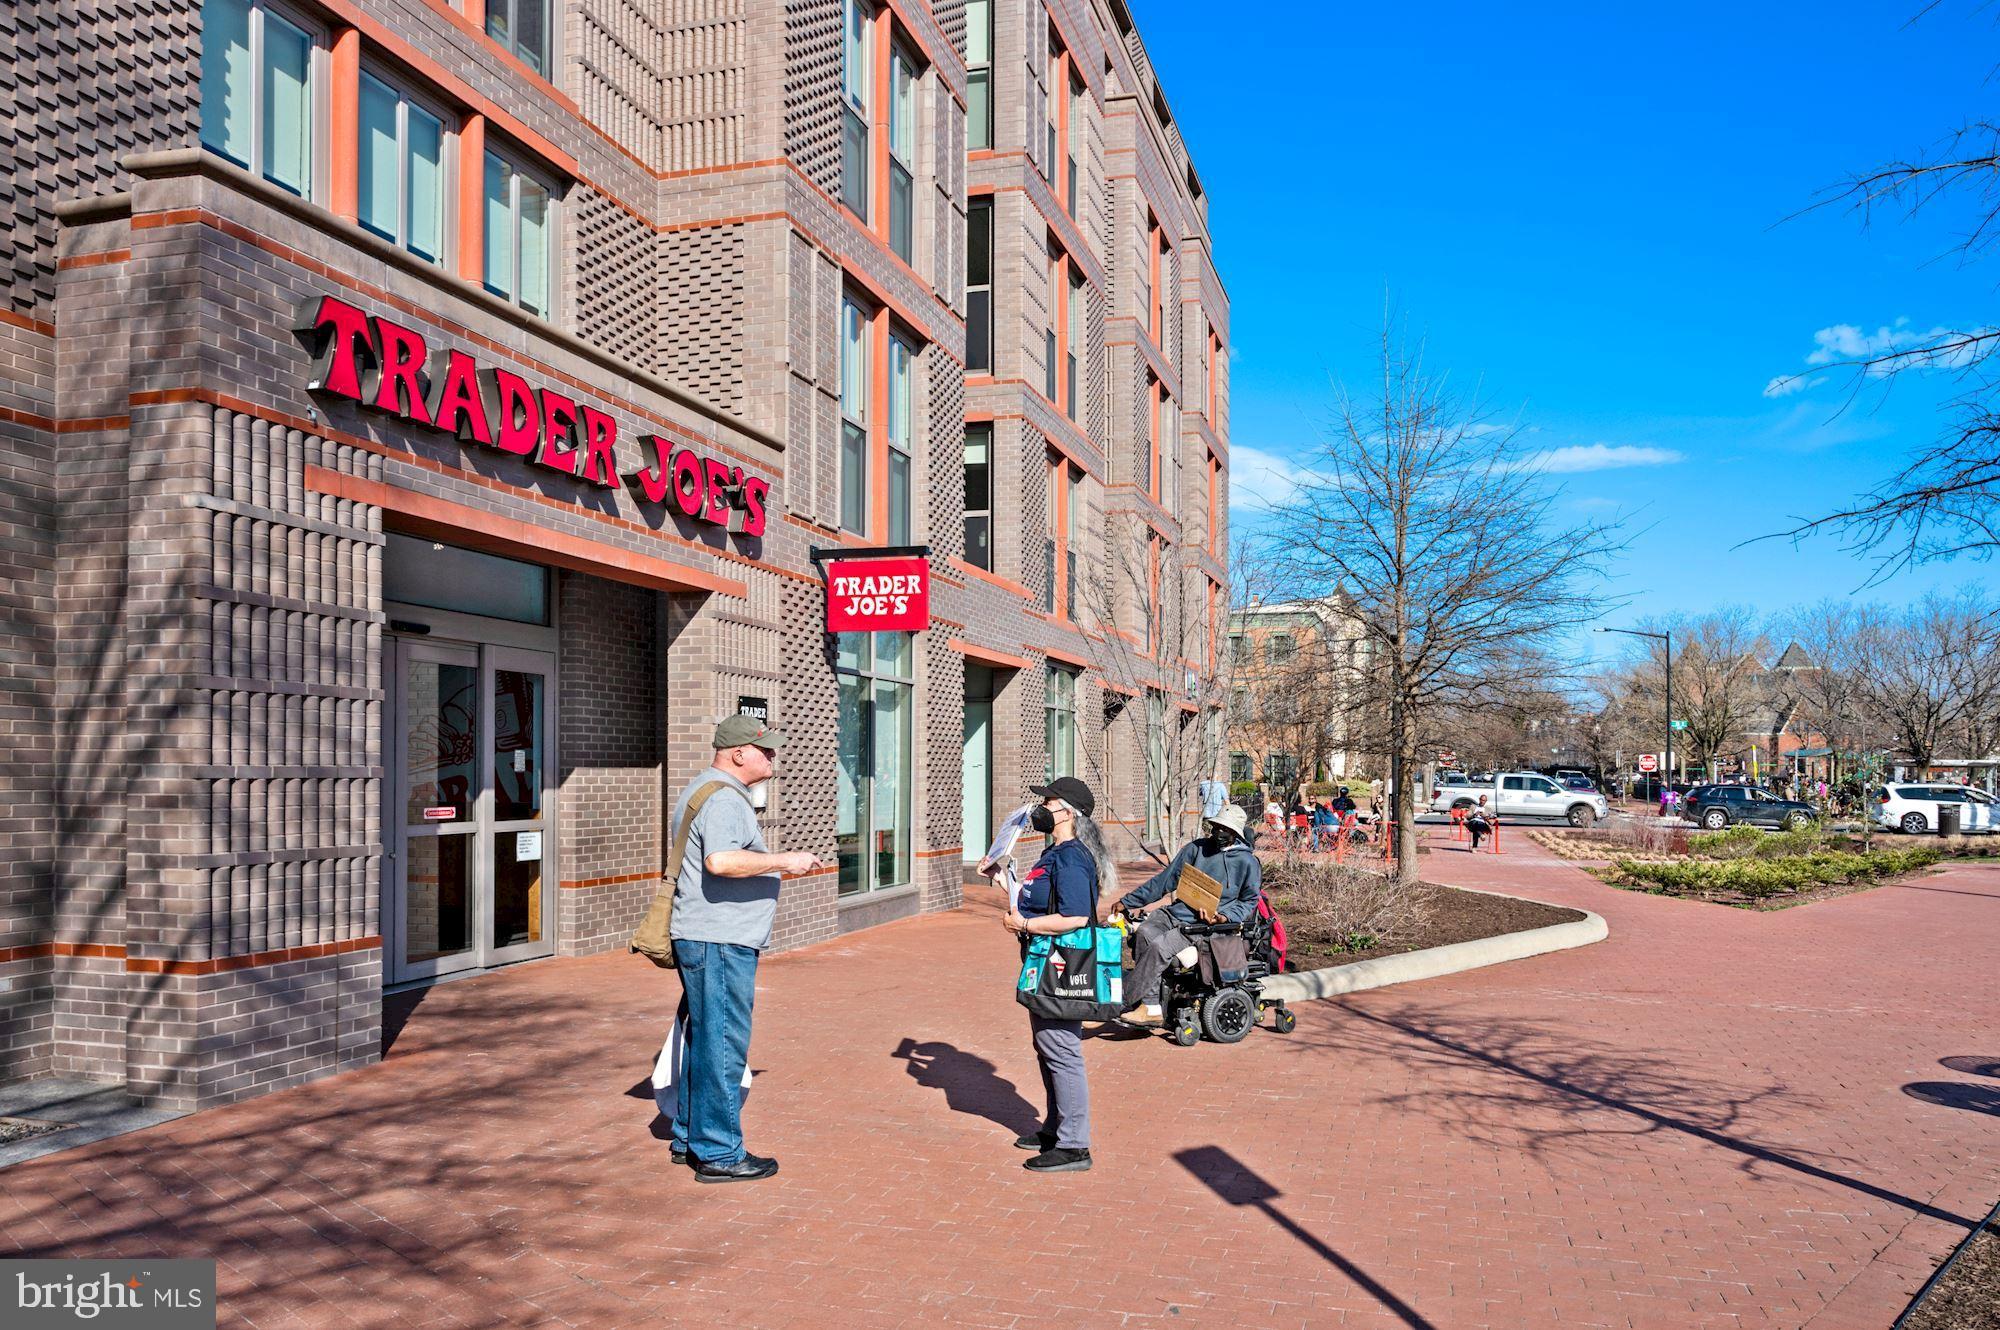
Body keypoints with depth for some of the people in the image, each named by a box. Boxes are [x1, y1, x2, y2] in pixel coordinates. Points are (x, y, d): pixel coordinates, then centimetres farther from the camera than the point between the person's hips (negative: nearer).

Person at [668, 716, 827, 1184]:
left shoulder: (703, 791, 18)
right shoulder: (724, 799, -17)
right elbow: (721, 861, -33)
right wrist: (784, 860, -24)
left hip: (702, 938, 11)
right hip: (720, 941, -11)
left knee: (704, 1039, 18)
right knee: (723, 1045, -4)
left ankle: (689, 1137, 28)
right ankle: (719, 1154, 2)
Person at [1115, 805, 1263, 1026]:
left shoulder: (1248, 862, 4)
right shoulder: (1196, 848, 14)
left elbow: (1249, 901, 8)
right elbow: (1165, 880, 16)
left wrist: (1224, 916, -12)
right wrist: (1127, 901, 11)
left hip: (1204, 925, -4)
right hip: (1175, 912, 5)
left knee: (1160, 945, -29)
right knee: (1144, 933, -26)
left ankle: (1130, 1002, -20)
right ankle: (1151, 1008, -25)